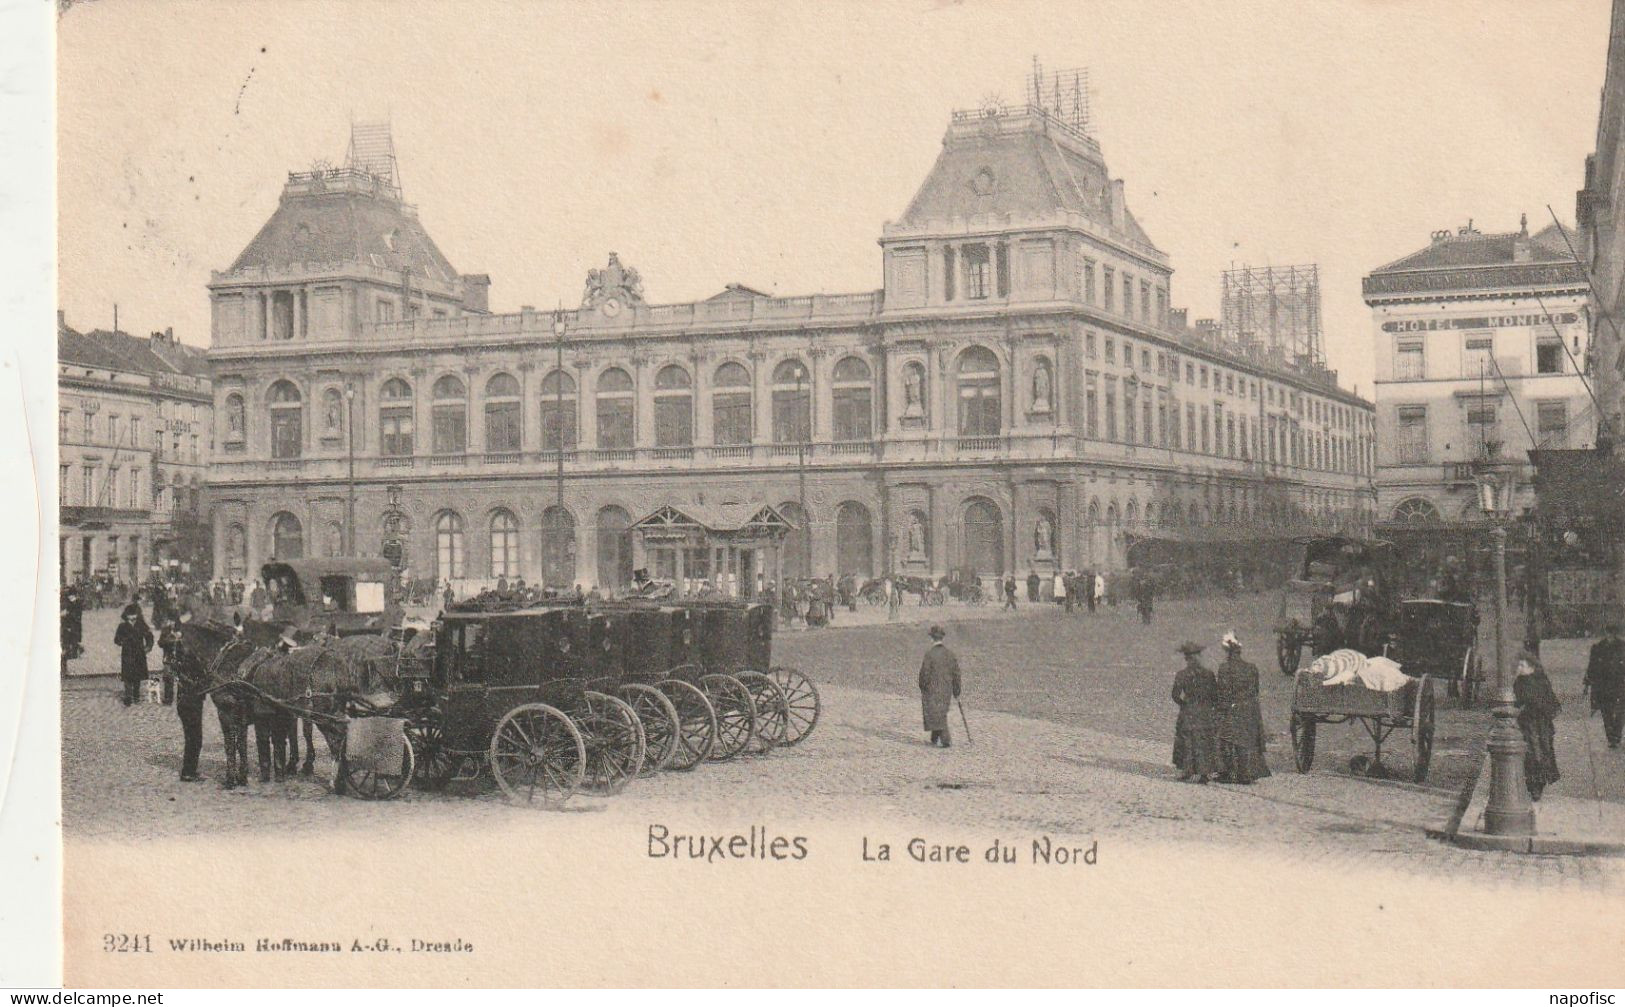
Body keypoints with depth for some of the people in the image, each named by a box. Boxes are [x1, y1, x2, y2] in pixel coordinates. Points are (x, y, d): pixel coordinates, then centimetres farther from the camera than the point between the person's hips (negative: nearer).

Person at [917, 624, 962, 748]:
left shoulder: (930, 653, -15)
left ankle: (946, 741, -12)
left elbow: (925, 672, -13)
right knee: (941, 713, 19)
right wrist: (956, 691, 13)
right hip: (946, 690, 6)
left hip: (932, 689, -6)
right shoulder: (950, 654, 2)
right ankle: (935, 738, 28)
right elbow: (956, 673, 5)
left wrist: (922, 688, 2)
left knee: (937, 715, -2)